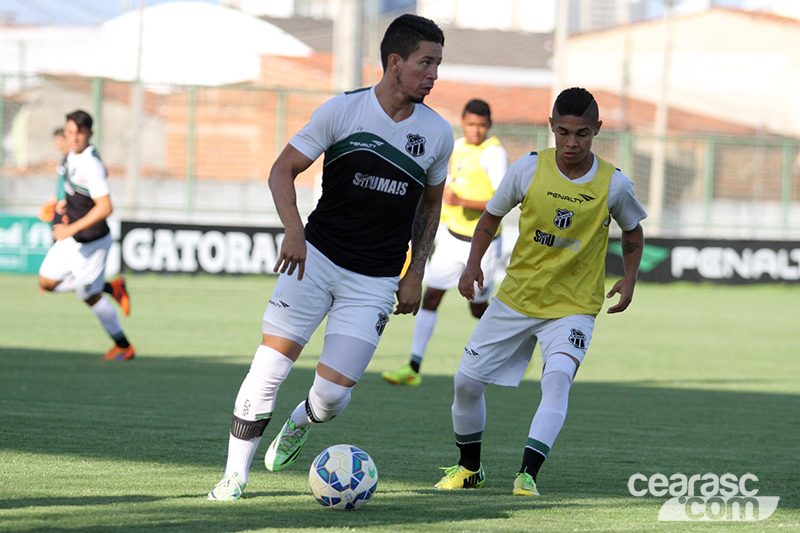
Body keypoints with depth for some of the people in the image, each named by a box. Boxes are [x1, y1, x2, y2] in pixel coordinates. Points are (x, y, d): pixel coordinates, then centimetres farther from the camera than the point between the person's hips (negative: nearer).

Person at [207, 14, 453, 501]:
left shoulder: (438, 133, 0)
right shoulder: (343, 110, -8)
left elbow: (431, 204, 16)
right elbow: (283, 170, -2)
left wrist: (416, 274, 9)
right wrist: (294, 231, -18)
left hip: (376, 282, 1)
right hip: (316, 258, -1)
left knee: (333, 393, -8)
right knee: (269, 368, -9)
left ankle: (301, 424, 28)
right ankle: (235, 476, 4)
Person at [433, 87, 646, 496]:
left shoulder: (613, 184, -9)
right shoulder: (528, 169, -9)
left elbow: (632, 232, 10)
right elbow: (491, 217, 5)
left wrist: (629, 279, -4)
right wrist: (473, 263, -8)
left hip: (573, 306, -2)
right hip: (517, 296, 2)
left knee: (558, 377, -29)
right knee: (467, 381, 3)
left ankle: (528, 474, -28)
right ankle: (469, 468, 26)